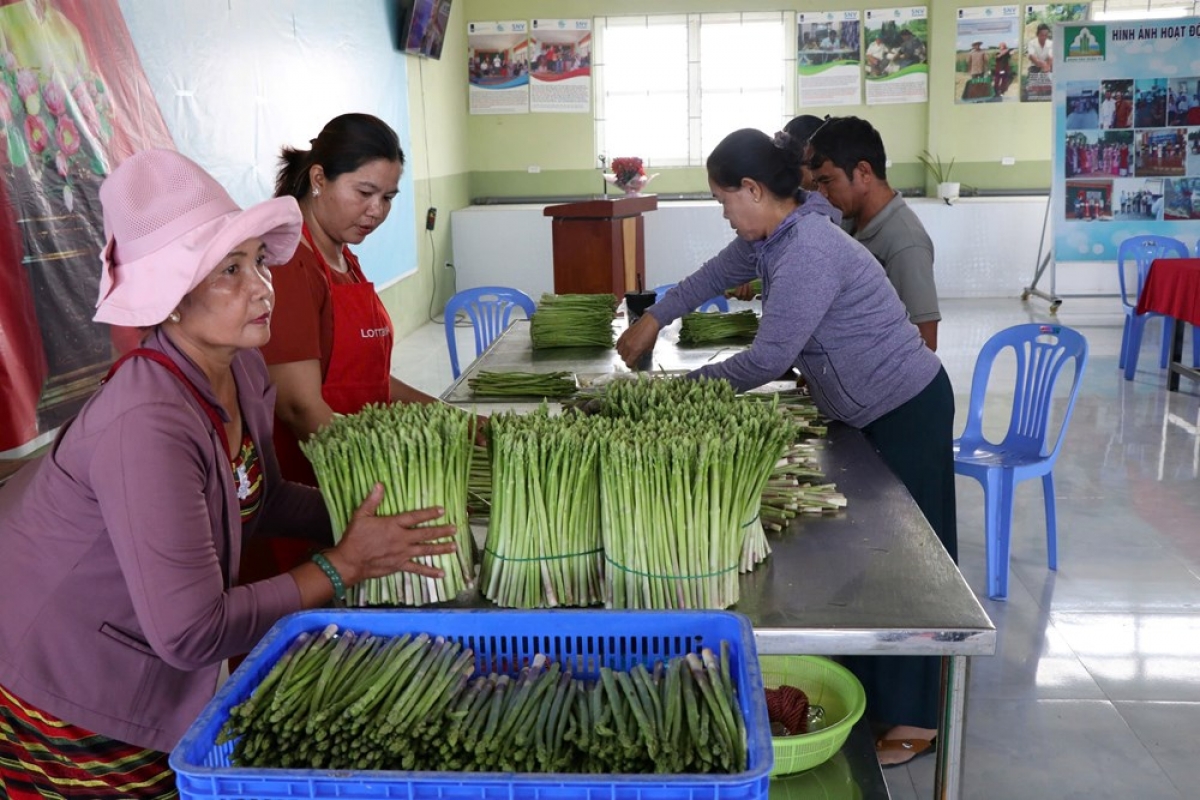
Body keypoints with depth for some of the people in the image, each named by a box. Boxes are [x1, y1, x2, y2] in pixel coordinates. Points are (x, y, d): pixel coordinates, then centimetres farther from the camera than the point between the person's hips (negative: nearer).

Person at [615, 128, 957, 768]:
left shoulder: (809, 252, -29)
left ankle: (916, 717, 15)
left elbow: (766, 360, -28)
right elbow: (716, 273, 20)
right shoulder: (769, 236, 1)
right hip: (864, 410, 10)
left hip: (907, 411, -9)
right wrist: (652, 319, 20)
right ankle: (868, 687, 32)